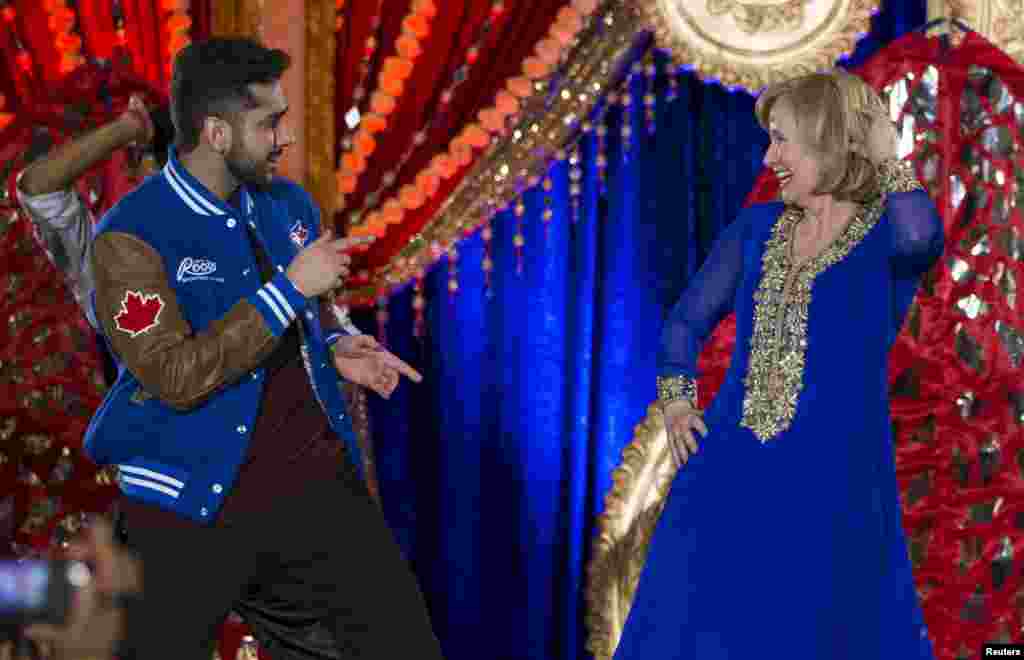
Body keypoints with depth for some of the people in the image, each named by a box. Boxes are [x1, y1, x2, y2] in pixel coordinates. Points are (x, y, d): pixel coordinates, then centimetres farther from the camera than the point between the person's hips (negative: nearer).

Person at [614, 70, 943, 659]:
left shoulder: (888, 237, -5)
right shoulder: (759, 228, 11)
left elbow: (918, 233, -30)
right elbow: (688, 320, 22)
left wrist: (886, 158, -12)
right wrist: (677, 402, 6)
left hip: (832, 484, -5)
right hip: (732, 475, 5)